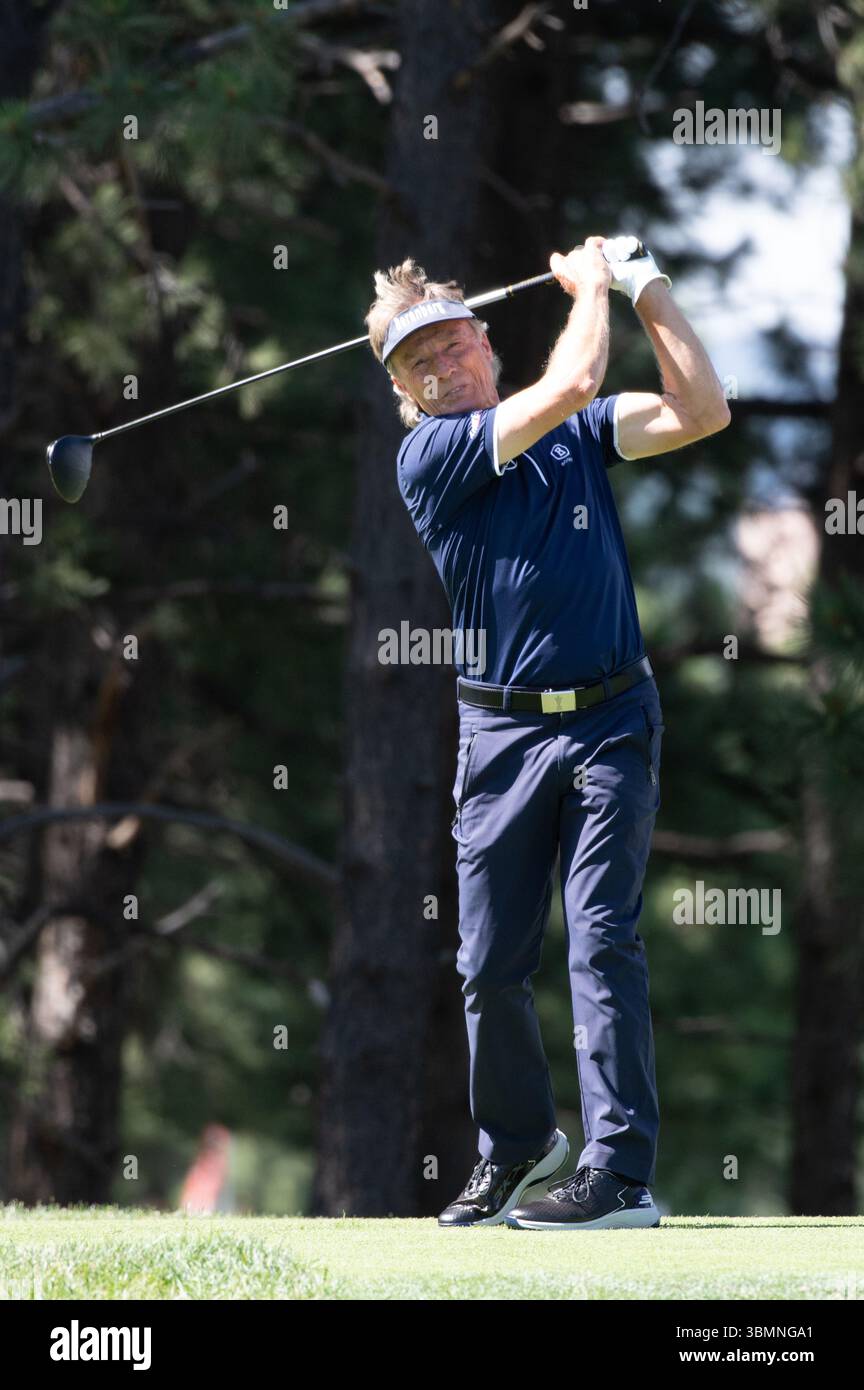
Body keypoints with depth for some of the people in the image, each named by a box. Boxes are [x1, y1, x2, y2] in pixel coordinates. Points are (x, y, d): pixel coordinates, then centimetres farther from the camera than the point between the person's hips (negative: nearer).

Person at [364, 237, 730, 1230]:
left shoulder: (576, 436, 9)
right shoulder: (427, 460, -4)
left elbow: (700, 411, 0)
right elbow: (570, 385, -13)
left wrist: (646, 285, -2)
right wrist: (590, 282, 1)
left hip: (610, 720, 0)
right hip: (503, 729, 0)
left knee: (603, 940, -10)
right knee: (490, 961, 5)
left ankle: (620, 1174, -13)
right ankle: (516, 1143, 28)